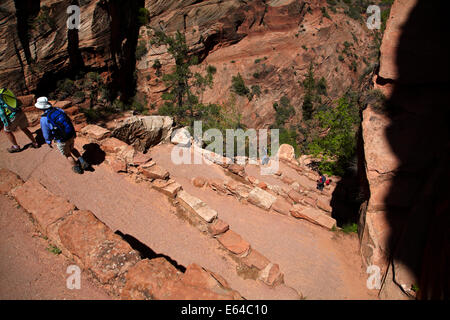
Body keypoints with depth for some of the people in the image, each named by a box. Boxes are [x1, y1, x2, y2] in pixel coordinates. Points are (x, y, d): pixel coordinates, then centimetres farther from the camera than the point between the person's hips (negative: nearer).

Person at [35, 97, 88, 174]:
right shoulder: (59, 110, -2)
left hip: (62, 141, -5)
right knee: (72, 148, 33)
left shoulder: (44, 119, -17)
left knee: (67, 154, 22)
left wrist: (48, 142, 14)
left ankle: (77, 168, 35)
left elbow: (46, 133, -5)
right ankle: (83, 162, 25)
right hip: (71, 136, 5)